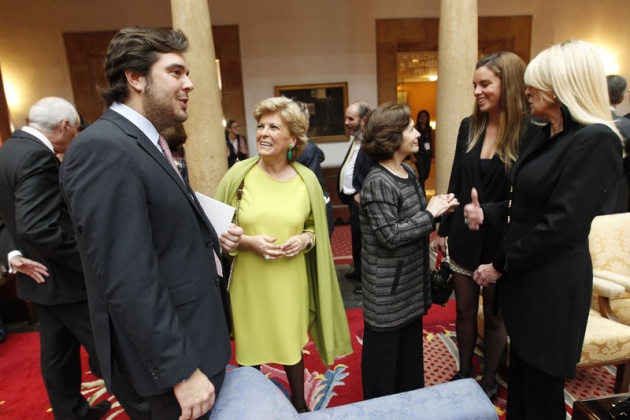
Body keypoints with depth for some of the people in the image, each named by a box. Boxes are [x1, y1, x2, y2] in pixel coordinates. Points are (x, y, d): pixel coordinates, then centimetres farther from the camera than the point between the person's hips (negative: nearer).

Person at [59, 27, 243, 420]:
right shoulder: (103, 150, -24)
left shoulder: (146, 143, 8)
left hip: (192, 332, 9)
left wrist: (212, 239, -1)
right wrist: (182, 370, -23)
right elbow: (129, 281, -28)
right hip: (169, 350, -9)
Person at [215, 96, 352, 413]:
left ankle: (299, 403, 44)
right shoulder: (239, 175, -8)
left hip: (290, 280, 1)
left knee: (293, 344, 18)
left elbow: (316, 227, 9)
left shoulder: (307, 180, -3)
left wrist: (306, 239, -12)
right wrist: (249, 241, -17)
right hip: (249, 280, -1)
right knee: (250, 348, 15)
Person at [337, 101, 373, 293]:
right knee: (356, 238, 21)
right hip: (352, 197, 10)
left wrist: (362, 195, -21)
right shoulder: (356, 139, 12)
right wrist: (346, 191, 6)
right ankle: (359, 271, 38)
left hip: (361, 200, -10)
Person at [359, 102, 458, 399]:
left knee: (411, 348, 23)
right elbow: (390, 235, -24)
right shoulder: (378, 182, -22)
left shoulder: (409, 172, 6)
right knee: (384, 351, 11)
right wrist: (431, 213, -18)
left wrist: (436, 209, -4)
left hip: (411, 280, 9)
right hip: (388, 286, -9)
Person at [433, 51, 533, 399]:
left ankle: (489, 381, 36)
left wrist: (488, 212, -28)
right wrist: (443, 229, 8)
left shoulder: (530, 132, -13)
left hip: (501, 239, -4)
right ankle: (464, 374, 36)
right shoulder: (468, 126, 1)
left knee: (494, 315, 14)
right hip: (464, 235, 4)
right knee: (464, 309, 16)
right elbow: (456, 182, 5)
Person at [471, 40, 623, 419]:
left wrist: (500, 266, -14)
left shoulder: (596, 140, -18)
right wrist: (487, 212, -5)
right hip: (523, 274, 8)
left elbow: (560, 225, -22)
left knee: (541, 388, 11)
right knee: (521, 375, 23)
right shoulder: (545, 136, 10)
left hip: (552, 283, -8)